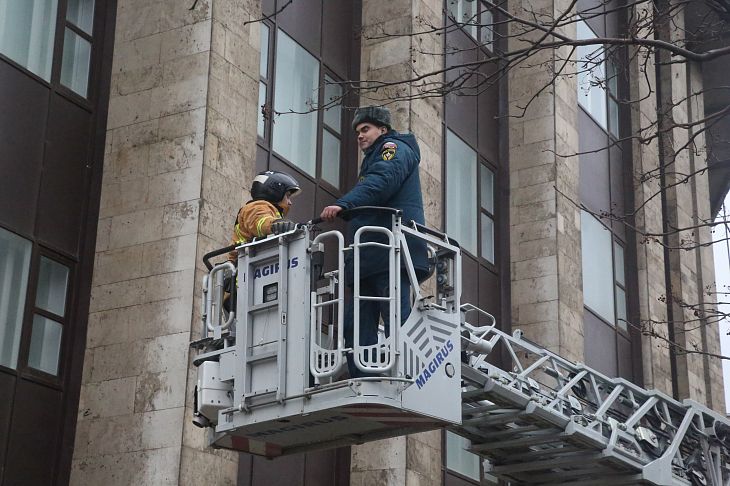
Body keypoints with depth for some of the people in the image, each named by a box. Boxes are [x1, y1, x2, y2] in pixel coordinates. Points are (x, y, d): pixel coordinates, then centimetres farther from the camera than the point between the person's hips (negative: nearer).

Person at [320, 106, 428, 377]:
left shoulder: (395, 148, 7)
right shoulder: (372, 160, 36)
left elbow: (382, 181, -16)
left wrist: (343, 204, -30)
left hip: (391, 251, -10)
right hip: (371, 260, 10)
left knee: (397, 322, -16)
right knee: (357, 325, 0)